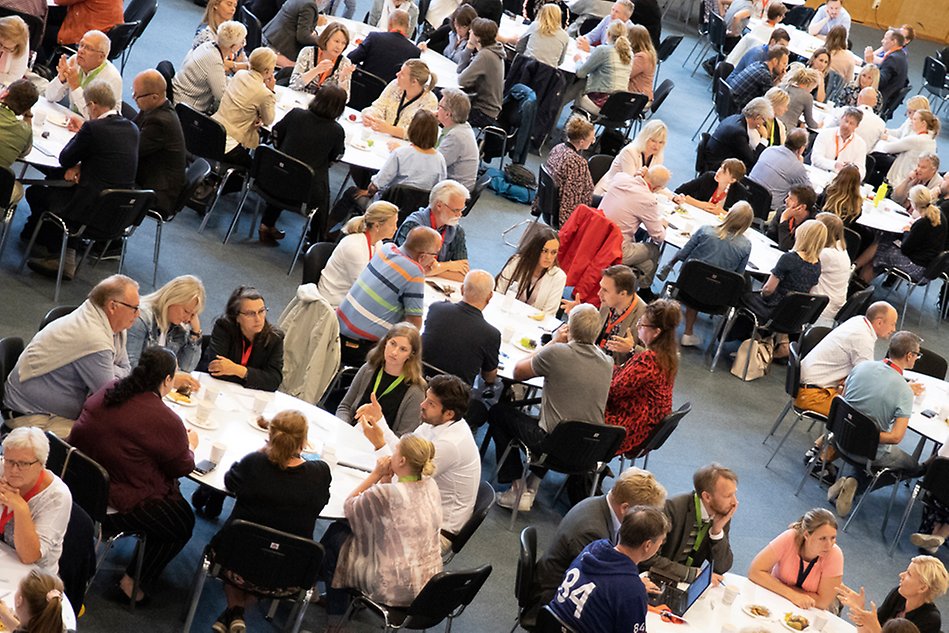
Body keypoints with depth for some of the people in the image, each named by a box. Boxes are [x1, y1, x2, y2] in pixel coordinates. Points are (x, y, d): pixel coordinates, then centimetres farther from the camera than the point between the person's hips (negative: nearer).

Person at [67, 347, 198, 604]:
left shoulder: (109, 390, -3)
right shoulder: (166, 421, -24)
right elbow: (182, 467, -9)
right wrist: (190, 445, 12)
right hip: (119, 503, -8)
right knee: (183, 523, 18)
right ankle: (133, 583, 20)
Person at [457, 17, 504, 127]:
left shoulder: (485, 55, -24)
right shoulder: (491, 51, 5)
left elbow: (462, 81, -24)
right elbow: (460, 70, 7)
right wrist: (469, 48, -5)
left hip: (484, 113, -9)